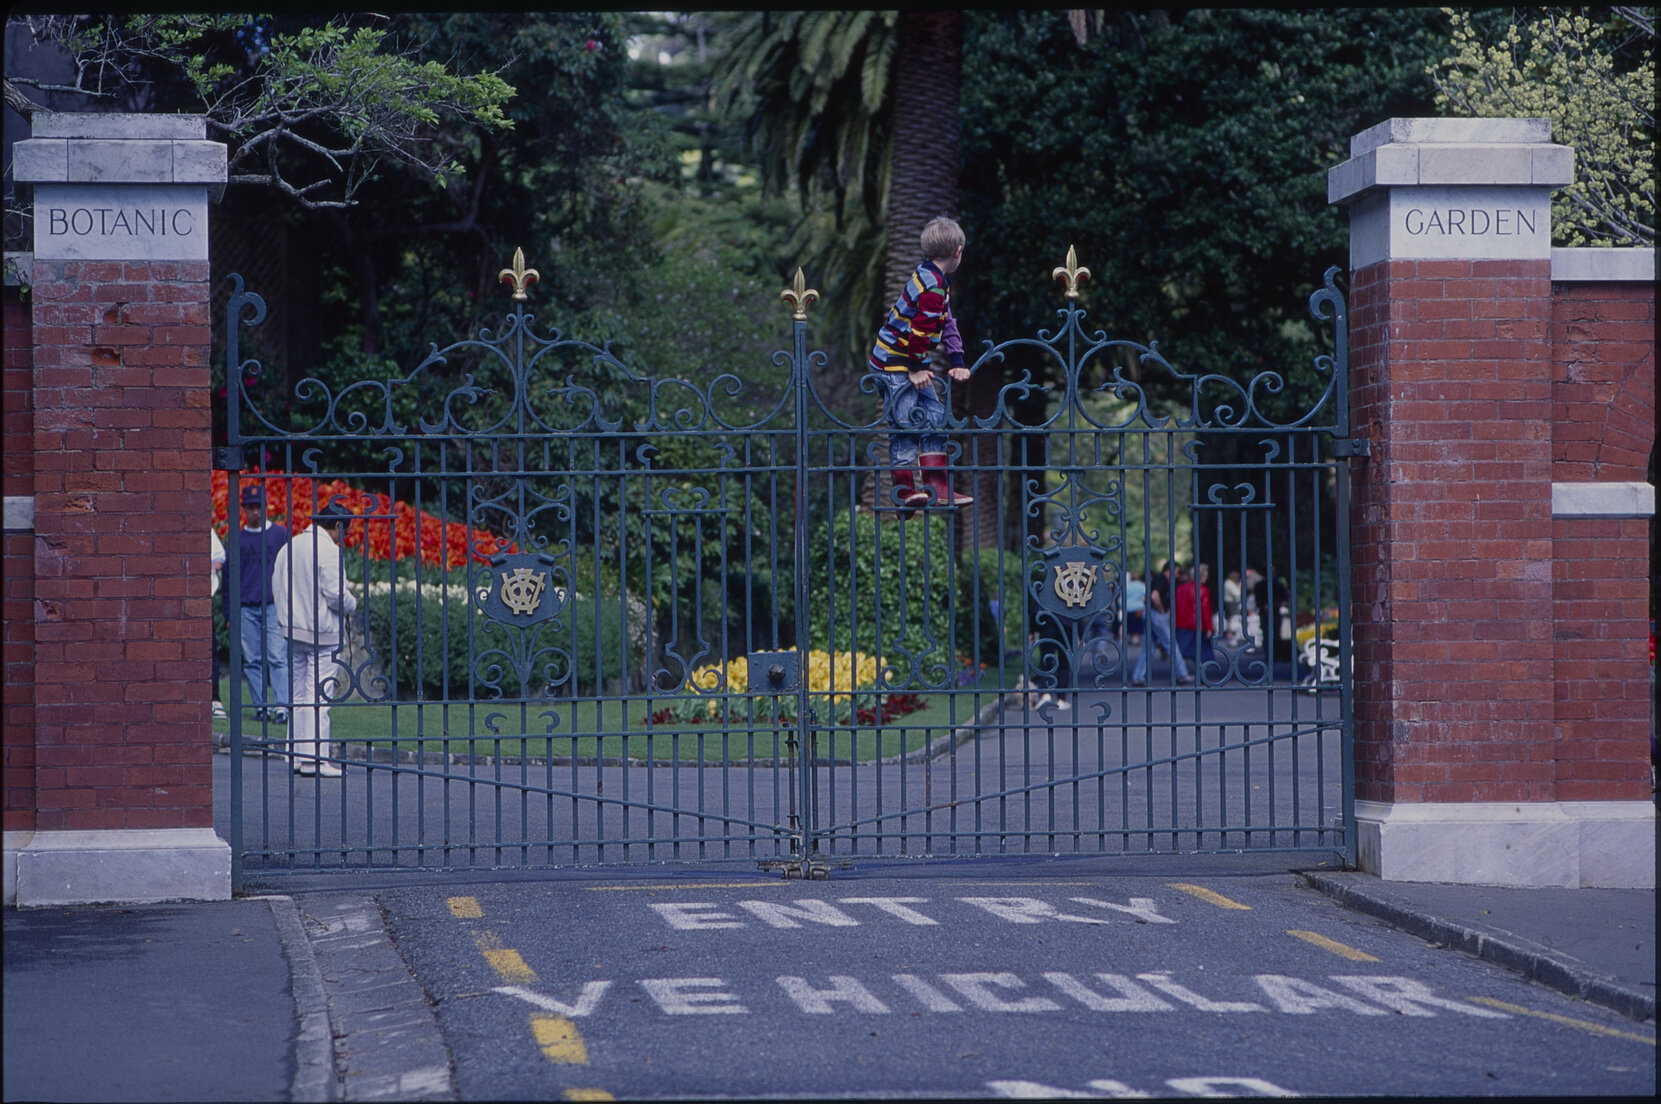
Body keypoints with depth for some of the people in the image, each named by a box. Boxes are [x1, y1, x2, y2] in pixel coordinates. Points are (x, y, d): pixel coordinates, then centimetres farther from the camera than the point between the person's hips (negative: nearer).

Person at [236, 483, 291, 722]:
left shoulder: (280, 534, 7)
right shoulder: (237, 538, 12)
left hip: (275, 606, -3)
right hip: (247, 609, 3)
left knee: (277, 657, -11)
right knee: (252, 660, 2)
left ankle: (281, 707, -15)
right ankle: (261, 706, 7)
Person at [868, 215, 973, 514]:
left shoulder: (938, 281, 13)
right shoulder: (933, 287, -21)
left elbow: (947, 324, 17)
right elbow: (921, 330, -23)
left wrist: (957, 363, 13)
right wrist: (916, 369, -16)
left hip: (910, 365, 10)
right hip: (894, 365, -10)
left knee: (935, 417, 7)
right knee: (905, 424, -10)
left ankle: (937, 487, 6)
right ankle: (905, 491, -9)